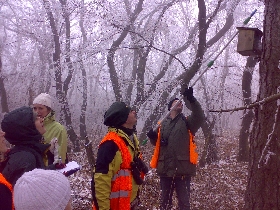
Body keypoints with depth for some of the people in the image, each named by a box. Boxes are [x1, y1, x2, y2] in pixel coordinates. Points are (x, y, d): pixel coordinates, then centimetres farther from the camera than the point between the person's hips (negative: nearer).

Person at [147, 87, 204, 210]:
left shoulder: (187, 122, 3)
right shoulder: (162, 124, 12)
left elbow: (199, 117, -16)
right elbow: (156, 143, 20)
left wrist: (191, 99, -29)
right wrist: (153, 137, -4)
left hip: (182, 168, -3)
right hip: (165, 168, 3)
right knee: (165, 200, 15)